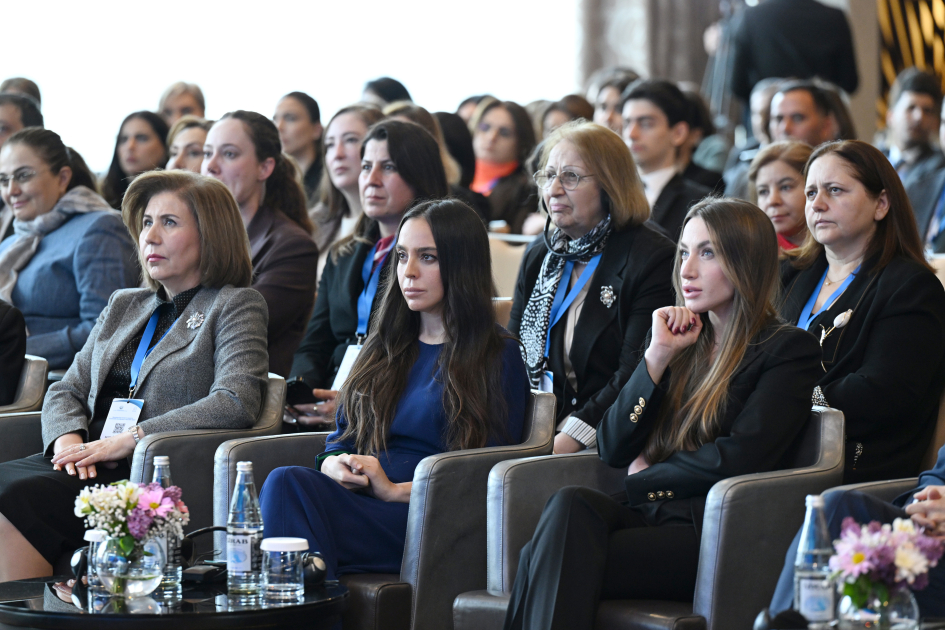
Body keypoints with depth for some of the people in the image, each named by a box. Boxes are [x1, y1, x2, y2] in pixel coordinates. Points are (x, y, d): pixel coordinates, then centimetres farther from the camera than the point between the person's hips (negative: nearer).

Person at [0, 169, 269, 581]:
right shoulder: (122, 305, 27)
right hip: (86, 463, 6)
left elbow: (236, 404, -10)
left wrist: (127, 439, -14)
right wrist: (69, 439, -3)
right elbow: (67, 390, 23)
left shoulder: (235, 306, 6)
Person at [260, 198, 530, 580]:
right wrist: (333, 463, 1)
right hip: (354, 498, 6)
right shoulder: (383, 348, 29)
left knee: (287, 487, -33)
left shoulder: (499, 356, 8)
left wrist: (396, 490, -12)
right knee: (286, 481, -32)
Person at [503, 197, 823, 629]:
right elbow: (613, 449, 12)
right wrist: (658, 354, 4)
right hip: (647, 516, 5)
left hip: (708, 531, -5)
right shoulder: (684, 343, 23)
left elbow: (737, 460, -8)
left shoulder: (789, 349, 5)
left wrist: (644, 479, 4)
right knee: (570, 504, -32)